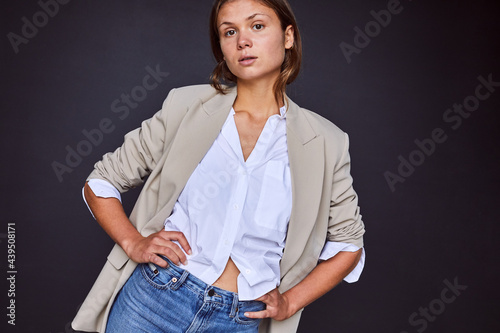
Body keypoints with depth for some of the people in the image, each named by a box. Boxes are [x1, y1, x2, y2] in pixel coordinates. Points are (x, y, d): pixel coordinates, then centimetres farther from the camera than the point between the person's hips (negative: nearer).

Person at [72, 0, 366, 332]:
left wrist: (290, 302, 0)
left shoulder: (325, 143, -3)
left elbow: (349, 242, 9)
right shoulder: (186, 106, -3)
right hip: (152, 299, 0)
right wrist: (134, 244, -9)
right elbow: (100, 182, 6)